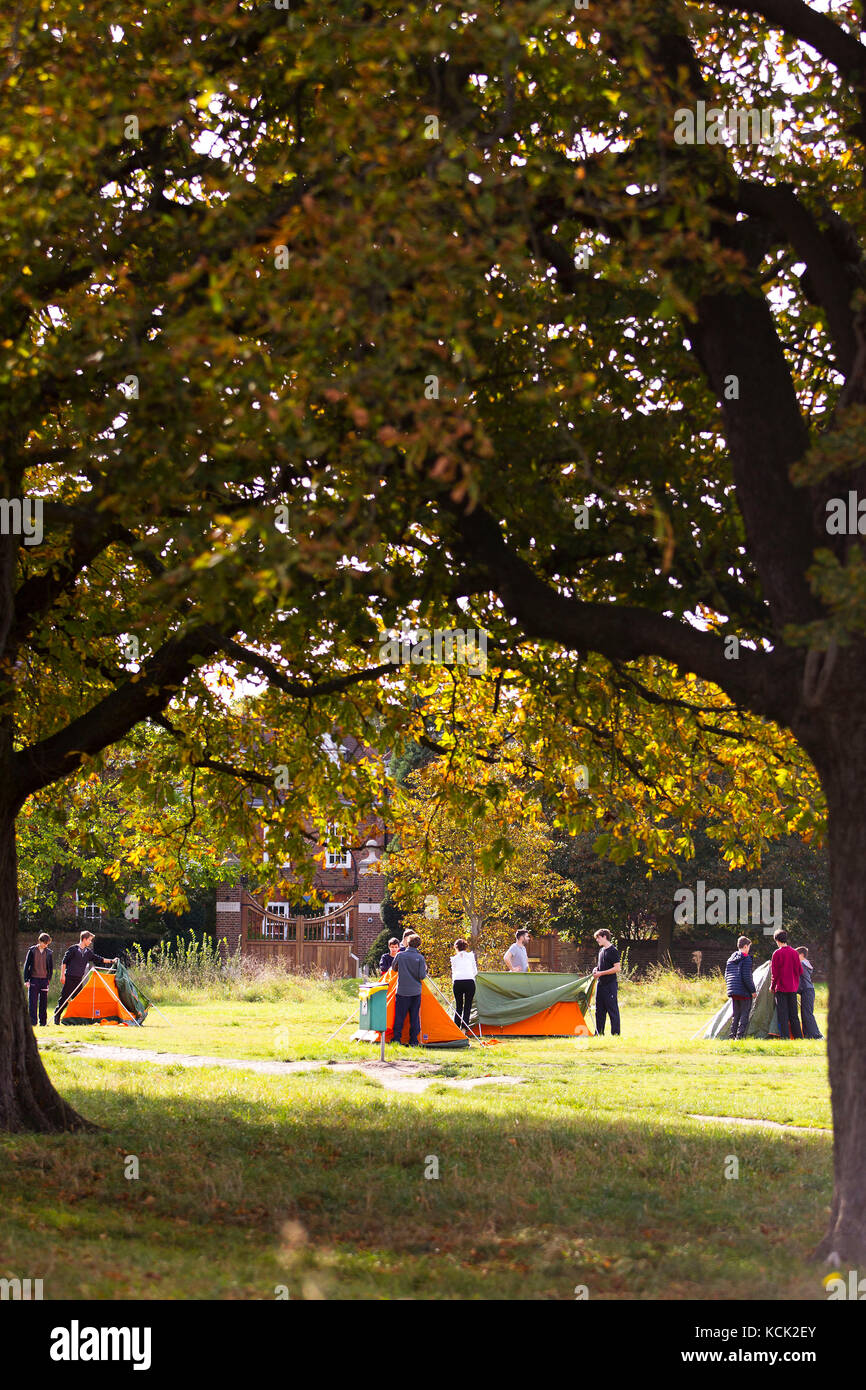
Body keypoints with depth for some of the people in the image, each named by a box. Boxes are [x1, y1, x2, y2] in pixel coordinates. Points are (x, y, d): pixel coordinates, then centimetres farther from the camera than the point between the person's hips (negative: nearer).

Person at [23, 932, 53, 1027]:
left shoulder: (49, 953, 5)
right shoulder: (32, 950, 0)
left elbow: (51, 968, 11)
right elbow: (26, 965, 3)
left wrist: (48, 980, 3)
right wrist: (26, 980, -3)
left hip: (44, 980, 2)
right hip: (33, 979, -2)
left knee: (43, 1002, 4)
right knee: (32, 1001, -5)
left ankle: (43, 1022, 10)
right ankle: (32, 1022, -5)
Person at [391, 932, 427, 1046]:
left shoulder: (400, 955, -3)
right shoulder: (420, 958, -6)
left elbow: (394, 968, 13)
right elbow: (422, 976, -8)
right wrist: (425, 968, 12)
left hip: (402, 991, 0)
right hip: (416, 991, 0)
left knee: (399, 1016, 6)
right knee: (415, 1017, 7)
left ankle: (396, 1039, 4)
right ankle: (414, 1041, 8)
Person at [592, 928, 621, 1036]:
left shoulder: (613, 951, -11)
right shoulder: (601, 950, 15)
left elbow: (616, 968, -16)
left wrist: (601, 973, -16)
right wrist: (596, 969, 6)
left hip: (610, 985, -9)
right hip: (601, 984, 9)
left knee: (612, 1010, -5)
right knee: (599, 1010, 12)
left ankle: (615, 1034, -1)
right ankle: (599, 1033, 18)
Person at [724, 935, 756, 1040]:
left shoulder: (730, 959, 12)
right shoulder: (746, 959, -11)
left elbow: (726, 976, 16)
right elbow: (747, 977, -16)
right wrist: (752, 990, -9)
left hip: (733, 992, 7)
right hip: (744, 992, -7)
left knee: (735, 1015, 14)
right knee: (744, 1015, -1)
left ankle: (733, 1036, 11)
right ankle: (740, 1036, -7)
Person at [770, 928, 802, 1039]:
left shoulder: (777, 953, -10)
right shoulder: (794, 952, 4)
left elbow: (775, 973, -10)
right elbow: (800, 971, 8)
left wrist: (772, 986, 3)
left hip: (781, 988, -5)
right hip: (793, 988, 5)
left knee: (782, 1015, -2)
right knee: (793, 1015, 12)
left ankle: (785, 1037, -7)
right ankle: (798, 1037, 12)